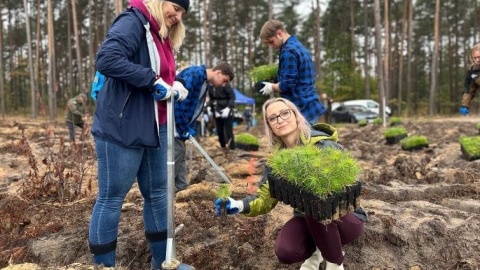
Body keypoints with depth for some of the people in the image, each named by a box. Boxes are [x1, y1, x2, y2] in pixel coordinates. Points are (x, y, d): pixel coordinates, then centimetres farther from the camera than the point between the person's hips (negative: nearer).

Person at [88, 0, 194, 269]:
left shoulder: (163, 37, 17)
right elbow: (107, 60, -24)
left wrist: (172, 85, 1)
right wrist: (153, 80, -21)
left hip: (154, 128, 10)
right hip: (122, 128, -9)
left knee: (157, 193, 15)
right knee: (111, 198, 2)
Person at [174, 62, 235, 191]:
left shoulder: (204, 83, 14)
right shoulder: (195, 74, -18)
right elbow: (181, 99, -25)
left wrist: (189, 127, 6)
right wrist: (184, 128, -18)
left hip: (180, 123, 10)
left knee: (180, 153, 12)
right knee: (176, 152, -8)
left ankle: (182, 188, 20)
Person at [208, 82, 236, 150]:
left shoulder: (225, 84, -14)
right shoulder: (210, 86, 4)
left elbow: (232, 96, -15)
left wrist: (228, 108, -25)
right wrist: (210, 107, 0)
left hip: (226, 112, -6)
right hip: (217, 112, 6)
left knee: (228, 132, -6)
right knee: (219, 132, 8)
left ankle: (232, 149, 2)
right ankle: (223, 147, 23)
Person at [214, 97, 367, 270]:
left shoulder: (324, 146, -20)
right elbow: (266, 198, -6)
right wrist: (240, 205, -27)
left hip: (346, 216, -3)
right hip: (309, 218, 3)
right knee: (285, 251, -25)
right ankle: (316, 248, 11)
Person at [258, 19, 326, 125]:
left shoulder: (288, 50, -16)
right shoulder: (298, 45, 15)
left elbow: (287, 84, -20)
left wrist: (272, 87, -2)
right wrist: (275, 82, 15)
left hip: (302, 109, -10)